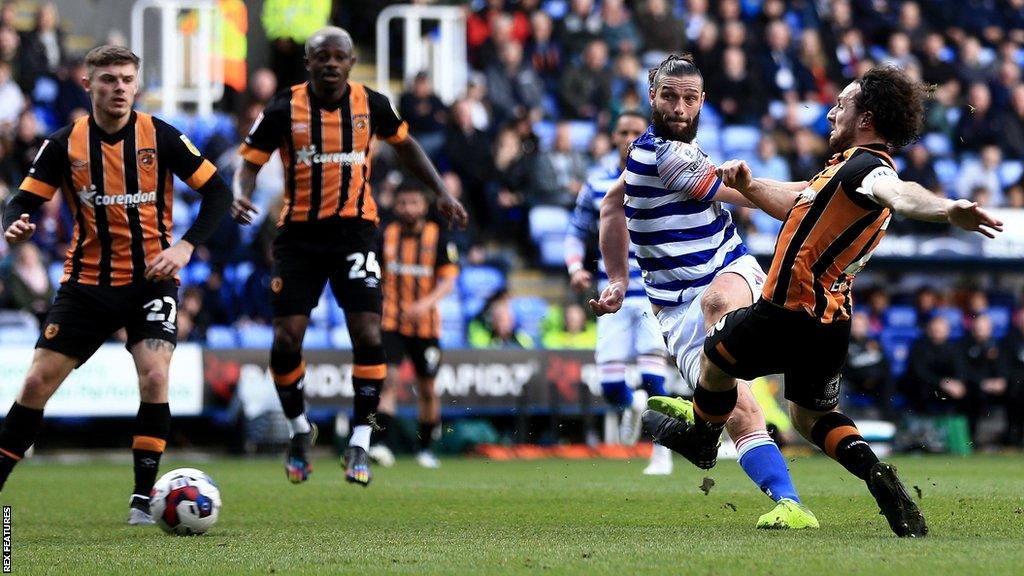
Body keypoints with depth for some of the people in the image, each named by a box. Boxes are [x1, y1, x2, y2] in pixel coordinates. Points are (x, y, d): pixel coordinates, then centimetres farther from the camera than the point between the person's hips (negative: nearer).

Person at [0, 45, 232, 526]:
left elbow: (216, 190, -3)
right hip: (86, 282, 1)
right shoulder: (64, 144, -4)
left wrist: (186, 245, -15)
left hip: (150, 279, -1)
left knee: (154, 376, -20)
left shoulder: (160, 138, -8)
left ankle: (144, 498, -8)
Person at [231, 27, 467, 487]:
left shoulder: (371, 105, -1)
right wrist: (241, 195, -22)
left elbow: (404, 144, 18)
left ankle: (360, 445, 0)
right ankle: (299, 429, 21)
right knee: (286, 340, -5)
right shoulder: (284, 110, -6)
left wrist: (441, 192, 14)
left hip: (355, 231, 0)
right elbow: (251, 160, -1)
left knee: (368, 336, -11)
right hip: (299, 234, 0)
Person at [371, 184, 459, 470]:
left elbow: (448, 281, -8)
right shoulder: (386, 235, 4)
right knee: (388, 379, -16)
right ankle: (382, 444, -23)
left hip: (425, 324, 0)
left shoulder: (438, 237, -1)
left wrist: (427, 303, -24)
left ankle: (426, 447, 24)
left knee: (427, 389, 9)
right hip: (390, 322, 0)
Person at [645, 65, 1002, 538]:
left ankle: (701, 438, 45)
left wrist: (947, 210, -65)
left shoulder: (863, 165, -22)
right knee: (810, 414, 24)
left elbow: (900, 194, -44)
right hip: (832, 324, 9)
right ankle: (876, 473, -1)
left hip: (788, 314, -9)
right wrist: (746, 185, 7)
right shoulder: (852, 169, 12)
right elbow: (796, 205, 24)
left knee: (715, 356, 20)